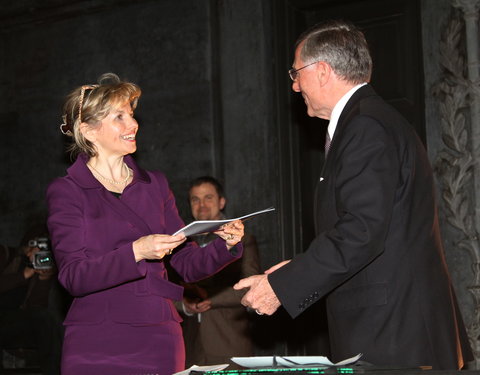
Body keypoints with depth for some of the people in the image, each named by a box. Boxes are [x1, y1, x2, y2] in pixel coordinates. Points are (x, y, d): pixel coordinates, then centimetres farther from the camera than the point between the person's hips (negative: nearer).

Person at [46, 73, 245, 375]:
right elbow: (74, 277, -11)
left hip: (160, 341, 4)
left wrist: (225, 245, -7)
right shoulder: (66, 192, 0)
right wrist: (136, 252, -23)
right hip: (96, 347, -3)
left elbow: (188, 265, 12)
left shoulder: (155, 185, 13)